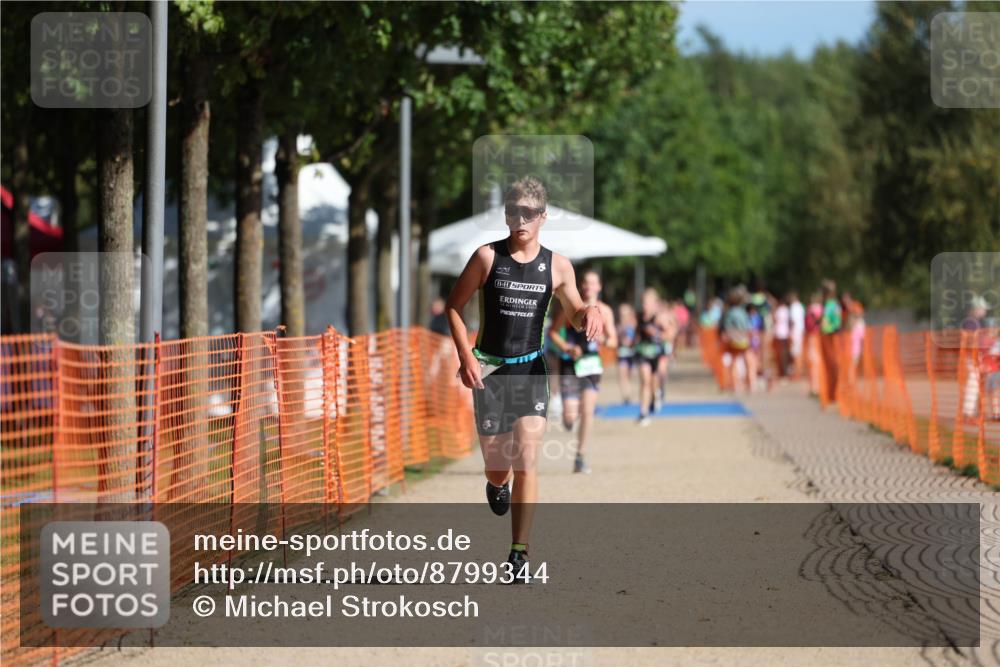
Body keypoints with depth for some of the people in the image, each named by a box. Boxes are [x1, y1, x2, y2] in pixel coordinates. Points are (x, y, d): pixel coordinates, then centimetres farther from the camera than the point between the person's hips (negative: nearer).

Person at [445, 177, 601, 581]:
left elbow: (574, 313, 14)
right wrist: (465, 355, -11)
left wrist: (589, 313, -12)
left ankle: (520, 554, -11)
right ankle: (497, 483, 45)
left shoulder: (557, 266, 2)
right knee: (498, 464, 4)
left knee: (526, 460, -13)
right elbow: (454, 306, 1)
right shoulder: (488, 257, -4)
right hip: (489, 369, -1)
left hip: (531, 368, 1)